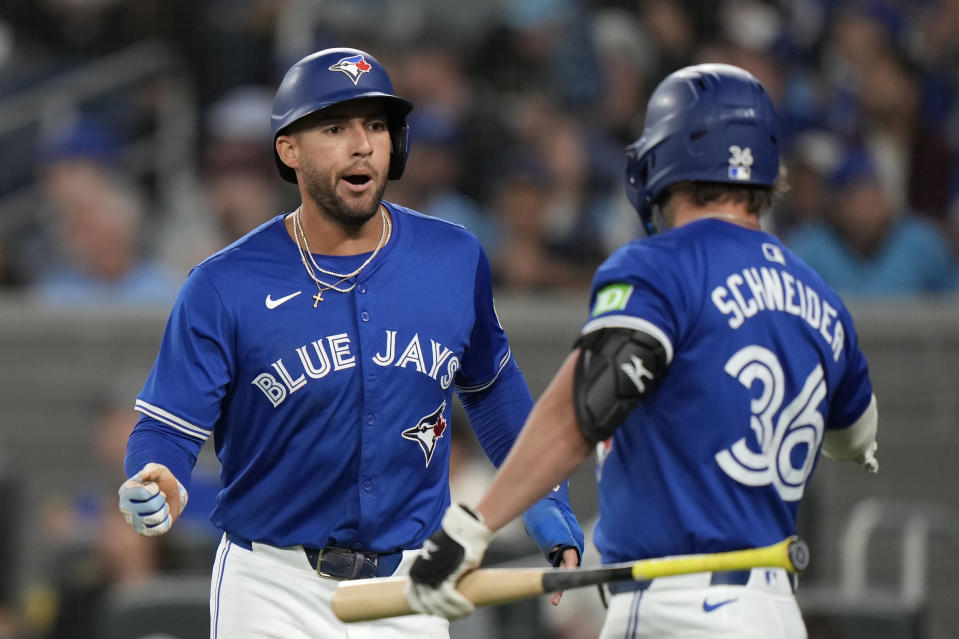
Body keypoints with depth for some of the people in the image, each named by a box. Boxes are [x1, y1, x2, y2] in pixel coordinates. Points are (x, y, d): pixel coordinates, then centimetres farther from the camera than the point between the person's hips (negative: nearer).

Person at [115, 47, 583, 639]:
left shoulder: (455, 260, 1)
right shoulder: (224, 286, -10)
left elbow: (491, 385, 18)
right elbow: (168, 429, -10)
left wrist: (545, 498, 12)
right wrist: (157, 489, -31)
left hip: (410, 589, 3)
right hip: (275, 590, -3)